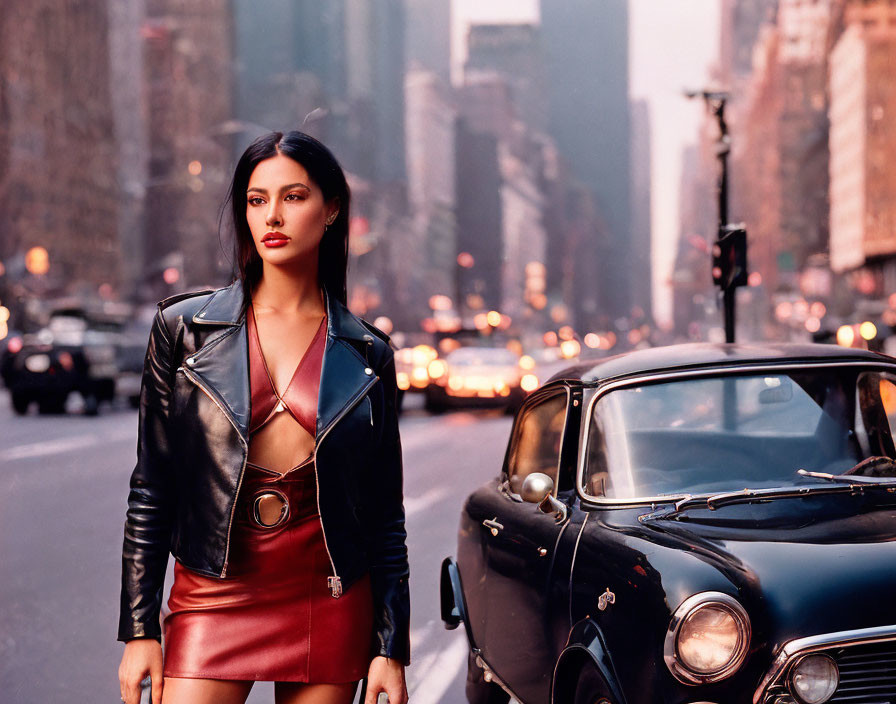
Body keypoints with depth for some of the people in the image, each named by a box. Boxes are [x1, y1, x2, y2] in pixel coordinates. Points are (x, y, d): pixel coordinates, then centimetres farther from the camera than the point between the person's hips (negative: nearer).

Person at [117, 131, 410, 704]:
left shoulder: (367, 354, 4)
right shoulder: (186, 328, 2)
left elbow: (385, 516, 6)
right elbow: (152, 490, 3)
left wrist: (392, 647, 1)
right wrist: (139, 630, -2)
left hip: (330, 605, 1)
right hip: (214, 595, -1)